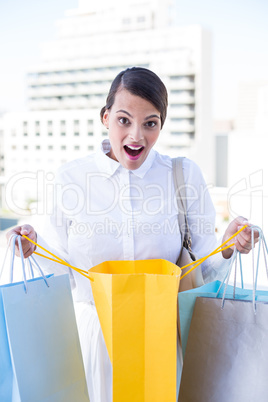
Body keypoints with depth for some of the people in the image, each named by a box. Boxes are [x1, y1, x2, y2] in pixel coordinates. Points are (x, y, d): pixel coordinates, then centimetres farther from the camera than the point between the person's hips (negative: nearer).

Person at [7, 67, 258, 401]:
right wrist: (35, 247, -15)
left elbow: (202, 272, 0)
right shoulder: (71, 178, -5)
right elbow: (66, 271, 3)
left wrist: (226, 247, -19)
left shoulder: (184, 175, -5)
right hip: (93, 333, 0)